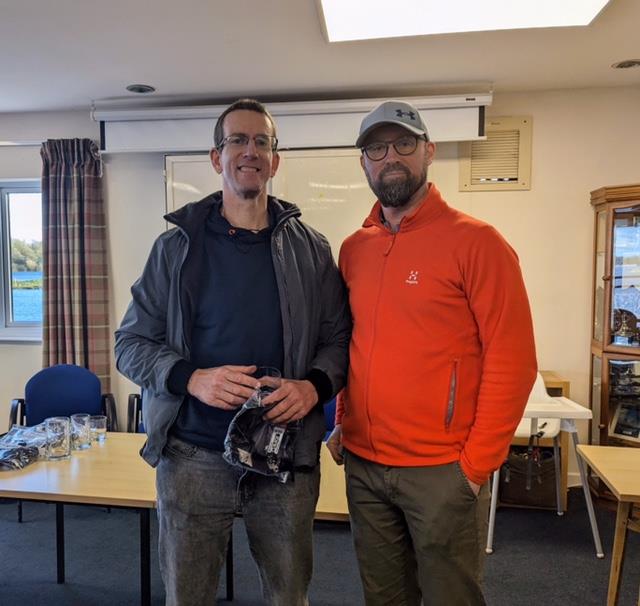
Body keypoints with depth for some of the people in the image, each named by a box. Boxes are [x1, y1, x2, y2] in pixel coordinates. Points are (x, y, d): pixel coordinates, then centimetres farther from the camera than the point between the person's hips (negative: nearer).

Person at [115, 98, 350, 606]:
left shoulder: (310, 248, 3)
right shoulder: (177, 245, 0)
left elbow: (338, 337, 4)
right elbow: (132, 343, 0)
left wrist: (315, 385, -17)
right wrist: (191, 378, -18)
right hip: (193, 456, 0)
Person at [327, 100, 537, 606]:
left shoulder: (475, 241, -10)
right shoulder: (353, 249, 6)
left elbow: (512, 361, -13)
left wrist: (476, 464, -13)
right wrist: (343, 423, 9)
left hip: (442, 470, -5)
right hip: (363, 464, 5)